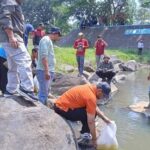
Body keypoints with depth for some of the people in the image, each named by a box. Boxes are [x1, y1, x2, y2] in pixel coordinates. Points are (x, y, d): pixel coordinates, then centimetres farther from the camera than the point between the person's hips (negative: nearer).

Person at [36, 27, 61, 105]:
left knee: (46, 92, 17)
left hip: (48, 71, 11)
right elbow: (44, 56, -21)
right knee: (43, 93, -9)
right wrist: (46, 71, -25)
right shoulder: (46, 40, -12)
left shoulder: (49, 41, 20)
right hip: (44, 71, -11)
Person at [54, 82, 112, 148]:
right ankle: (84, 134, 7)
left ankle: (85, 132, 18)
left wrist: (104, 118, 8)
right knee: (88, 116, -17)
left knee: (92, 111, 8)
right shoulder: (91, 97, -24)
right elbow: (90, 121, -20)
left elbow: (95, 107, 16)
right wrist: (94, 139, -10)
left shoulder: (91, 88, 3)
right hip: (62, 109, -9)